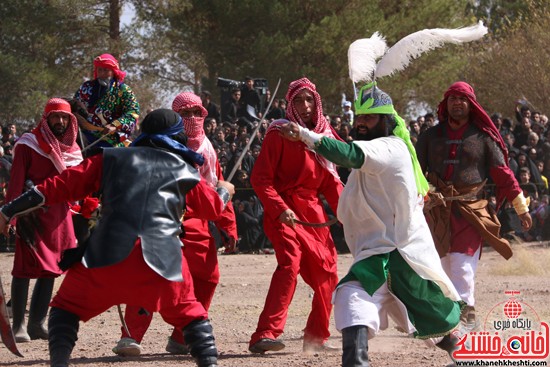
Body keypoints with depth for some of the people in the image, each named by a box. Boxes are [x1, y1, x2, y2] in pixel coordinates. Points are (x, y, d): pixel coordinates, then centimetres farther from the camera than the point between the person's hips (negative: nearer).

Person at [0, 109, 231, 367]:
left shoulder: (112, 159, 19)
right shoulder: (184, 170, 20)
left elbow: (60, 186, 14)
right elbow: (213, 207, 32)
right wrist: (224, 191, 56)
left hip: (108, 252, -1)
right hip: (162, 257, 1)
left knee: (67, 307, 13)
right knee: (190, 313, 22)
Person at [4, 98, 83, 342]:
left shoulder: (72, 150, 13)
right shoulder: (29, 144, -5)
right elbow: (16, 180, -10)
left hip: (60, 216, 6)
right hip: (33, 213, -6)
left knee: (50, 269, 8)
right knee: (26, 267, -7)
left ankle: (38, 323, 15)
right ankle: (19, 325, -4)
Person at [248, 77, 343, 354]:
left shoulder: (325, 133, 11)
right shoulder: (279, 133, -6)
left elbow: (330, 181, 17)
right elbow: (260, 177, -11)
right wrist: (279, 209, -23)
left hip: (314, 211, 7)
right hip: (285, 211, -7)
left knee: (326, 273, 11)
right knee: (290, 263, -25)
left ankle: (316, 338, 27)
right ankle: (265, 335, -30)